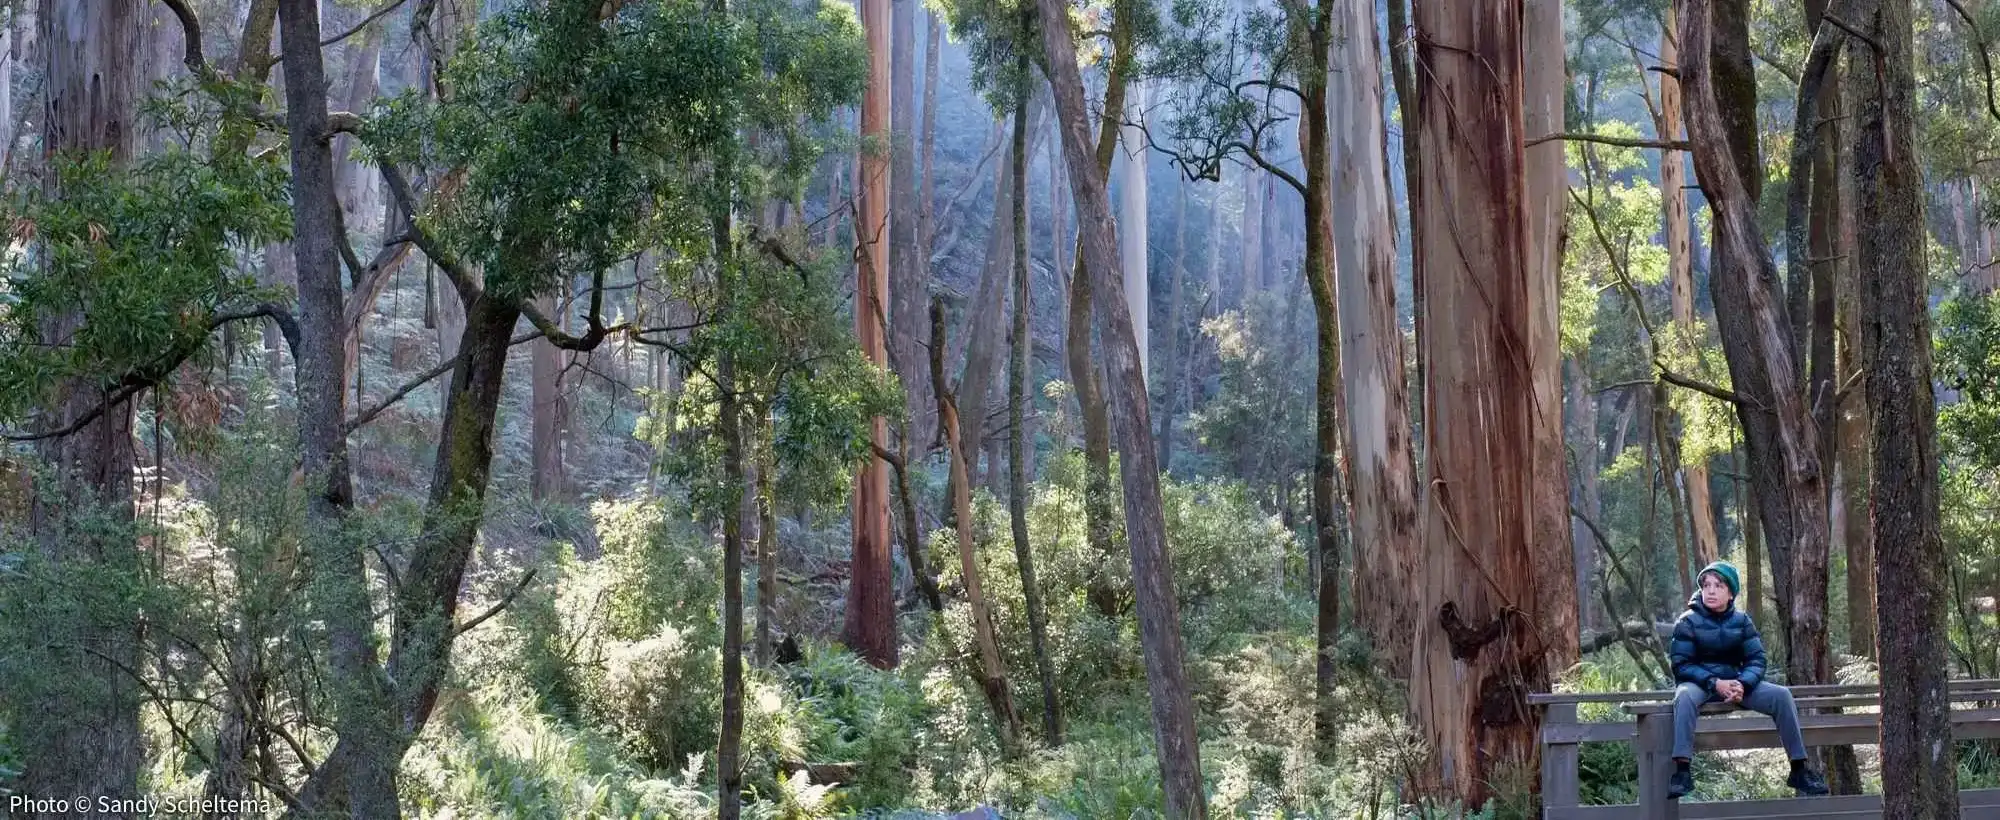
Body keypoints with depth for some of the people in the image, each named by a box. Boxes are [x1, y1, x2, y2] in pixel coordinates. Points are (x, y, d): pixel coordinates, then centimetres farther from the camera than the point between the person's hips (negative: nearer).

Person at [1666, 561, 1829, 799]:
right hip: (1699, 684, -3)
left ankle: (1799, 770, -13)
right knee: (1684, 696, -39)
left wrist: (1742, 684, -22)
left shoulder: (1741, 621, 3)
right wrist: (1715, 683, -24)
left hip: (1736, 682, 3)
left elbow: (1756, 660, -1)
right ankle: (1682, 771, -45)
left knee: (1781, 694, -18)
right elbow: (1681, 665, -11)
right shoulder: (1688, 622, -6)